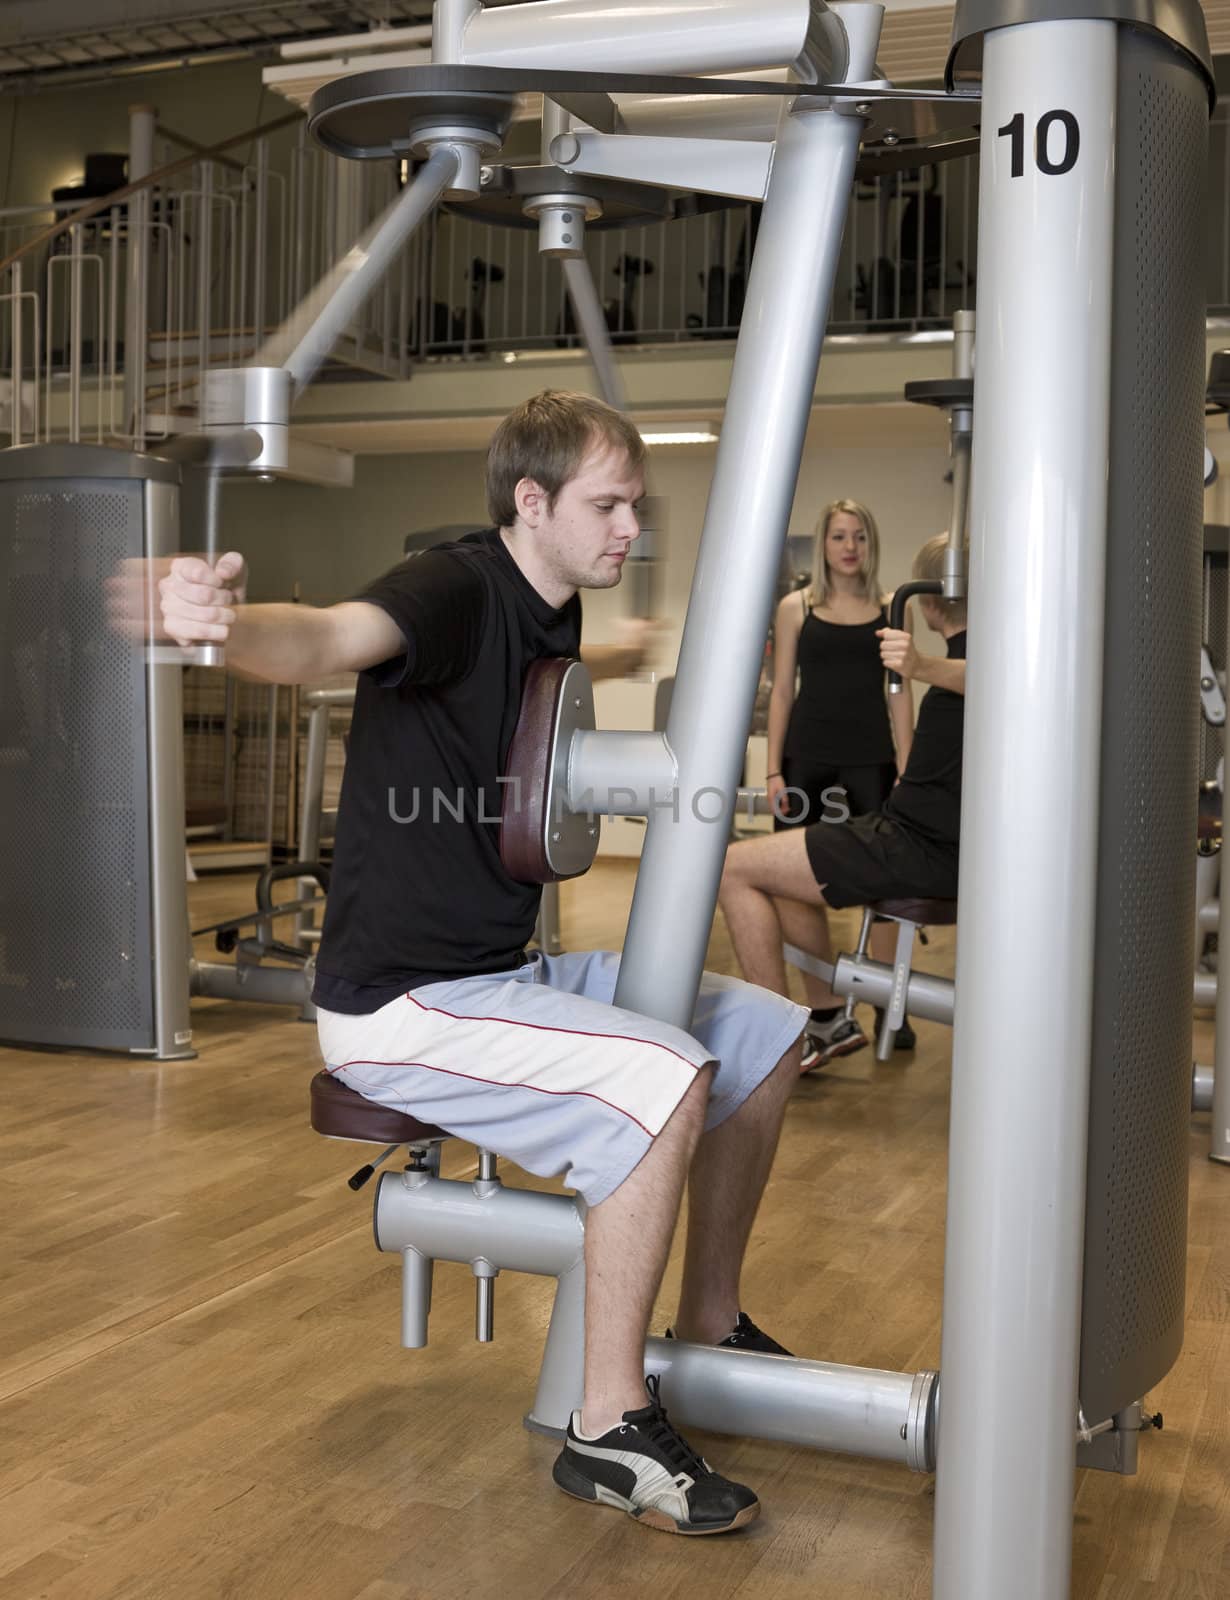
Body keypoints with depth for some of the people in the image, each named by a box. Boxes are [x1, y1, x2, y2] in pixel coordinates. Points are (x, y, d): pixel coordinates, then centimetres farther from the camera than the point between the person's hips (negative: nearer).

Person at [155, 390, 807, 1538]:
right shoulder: (456, 591, -19)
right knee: (662, 1080, -29)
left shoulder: (549, 615, 9)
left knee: (765, 1033, 10)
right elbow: (323, 640, -42)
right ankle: (610, 1430, -14)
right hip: (400, 1004, -9)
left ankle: (709, 1326, 23)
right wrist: (226, 625, -63)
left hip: (506, 973, 10)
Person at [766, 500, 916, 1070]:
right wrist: (774, 771, -1)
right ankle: (824, 1018, 9)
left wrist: (905, 770, -2)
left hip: (870, 760, 0)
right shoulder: (795, 608, 5)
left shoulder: (889, 612, 5)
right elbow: (782, 691, 5)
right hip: (807, 758, 1)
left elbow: (899, 694, 4)